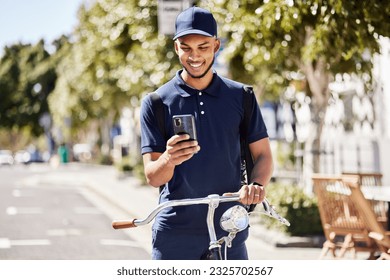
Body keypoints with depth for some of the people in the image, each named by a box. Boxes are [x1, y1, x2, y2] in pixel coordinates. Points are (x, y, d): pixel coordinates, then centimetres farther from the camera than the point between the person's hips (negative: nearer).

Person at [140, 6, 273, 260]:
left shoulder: (241, 97, 5)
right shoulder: (156, 103, 0)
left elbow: (263, 155, 5)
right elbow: (152, 176, -5)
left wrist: (257, 184, -18)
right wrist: (168, 160, -28)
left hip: (229, 230, 1)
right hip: (174, 234, -1)